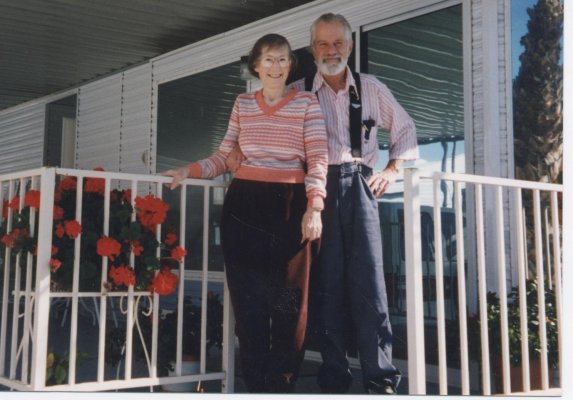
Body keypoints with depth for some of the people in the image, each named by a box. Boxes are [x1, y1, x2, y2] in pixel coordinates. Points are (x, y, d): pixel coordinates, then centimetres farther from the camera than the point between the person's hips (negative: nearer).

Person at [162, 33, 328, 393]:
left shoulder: (307, 102, 4)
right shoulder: (242, 104, 15)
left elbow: (318, 159, -5)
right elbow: (224, 157, 15)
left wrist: (314, 207, -17)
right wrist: (191, 170, -1)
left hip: (289, 207, -3)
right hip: (244, 207, 3)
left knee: (288, 303, -1)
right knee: (249, 301, 2)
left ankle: (282, 384, 12)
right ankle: (258, 386, 11)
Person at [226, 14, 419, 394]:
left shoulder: (371, 88, 13)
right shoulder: (298, 93, 11)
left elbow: (405, 128, 23)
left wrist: (394, 168, 9)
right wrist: (241, 147, -3)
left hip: (359, 186, 0)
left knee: (368, 280, -8)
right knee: (328, 282, 0)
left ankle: (382, 380, -4)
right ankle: (334, 379, 7)